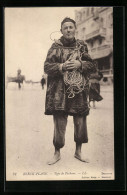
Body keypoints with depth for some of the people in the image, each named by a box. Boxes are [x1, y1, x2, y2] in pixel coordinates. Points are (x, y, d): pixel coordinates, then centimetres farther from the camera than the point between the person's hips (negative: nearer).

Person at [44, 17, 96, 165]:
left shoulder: (82, 46, 11)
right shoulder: (55, 47, 6)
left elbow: (92, 66, 8)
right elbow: (47, 67, 2)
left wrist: (80, 64, -11)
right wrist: (61, 67, -15)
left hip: (79, 90, 2)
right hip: (60, 90, -2)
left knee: (80, 121, 4)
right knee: (59, 122, -2)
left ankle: (78, 151, 20)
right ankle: (57, 153, 12)